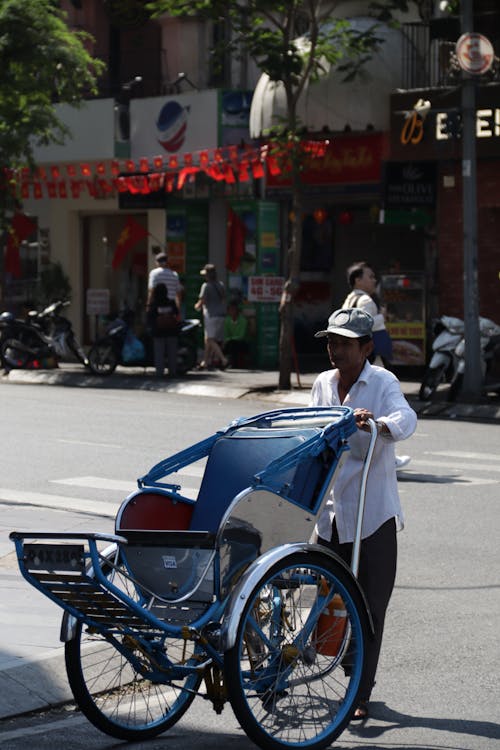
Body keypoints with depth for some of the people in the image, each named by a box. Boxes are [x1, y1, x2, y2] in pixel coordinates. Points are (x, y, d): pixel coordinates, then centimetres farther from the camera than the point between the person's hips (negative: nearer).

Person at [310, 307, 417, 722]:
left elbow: (406, 418, -26)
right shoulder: (323, 384, 10)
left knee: (370, 604, -4)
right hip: (331, 511, 5)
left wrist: (378, 423, -46)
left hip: (372, 512, -5)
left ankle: (360, 695, 0)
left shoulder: (382, 382, -7)